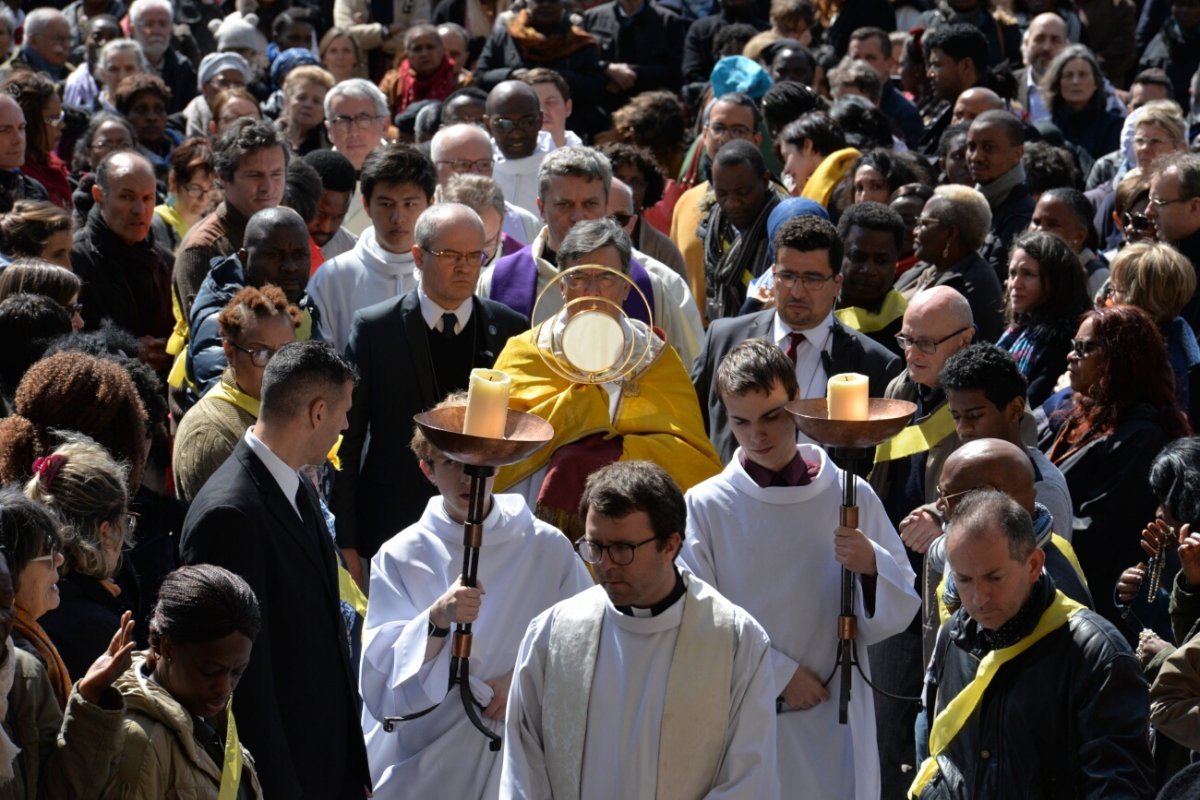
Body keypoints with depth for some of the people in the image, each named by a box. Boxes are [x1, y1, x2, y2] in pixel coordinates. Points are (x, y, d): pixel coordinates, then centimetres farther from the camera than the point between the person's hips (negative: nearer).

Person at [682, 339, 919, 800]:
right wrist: (778, 675, -10)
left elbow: (900, 612, 4)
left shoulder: (850, 496, 2)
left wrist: (871, 566, -16)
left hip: (836, 727, 1)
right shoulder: (705, 507, -3)